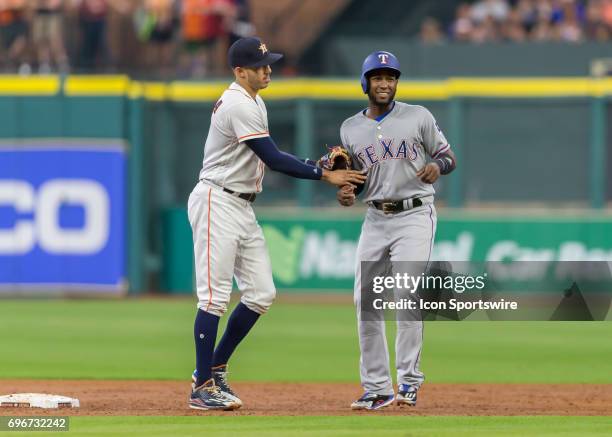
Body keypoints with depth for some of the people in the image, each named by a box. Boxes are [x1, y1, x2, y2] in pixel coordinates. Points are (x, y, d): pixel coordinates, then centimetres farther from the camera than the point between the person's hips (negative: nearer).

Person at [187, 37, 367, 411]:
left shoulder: (254, 103, 15)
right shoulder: (238, 105, -17)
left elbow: (270, 157, 15)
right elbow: (273, 159, -20)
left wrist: (319, 164, 2)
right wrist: (324, 176, -17)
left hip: (243, 209, 10)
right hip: (218, 204, -10)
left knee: (261, 293, 6)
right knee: (215, 296, -8)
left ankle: (215, 369, 16)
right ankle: (202, 387, -4)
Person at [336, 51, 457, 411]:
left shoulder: (419, 117, 0)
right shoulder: (351, 129, 9)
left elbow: (449, 157, 5)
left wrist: (437, 166, -18)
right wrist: (345, 193, -5)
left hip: (415, 215, -4)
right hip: (375, 219, 4)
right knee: (366, 301, 0)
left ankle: (409, 381, -9)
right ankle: (377, 388, 8)